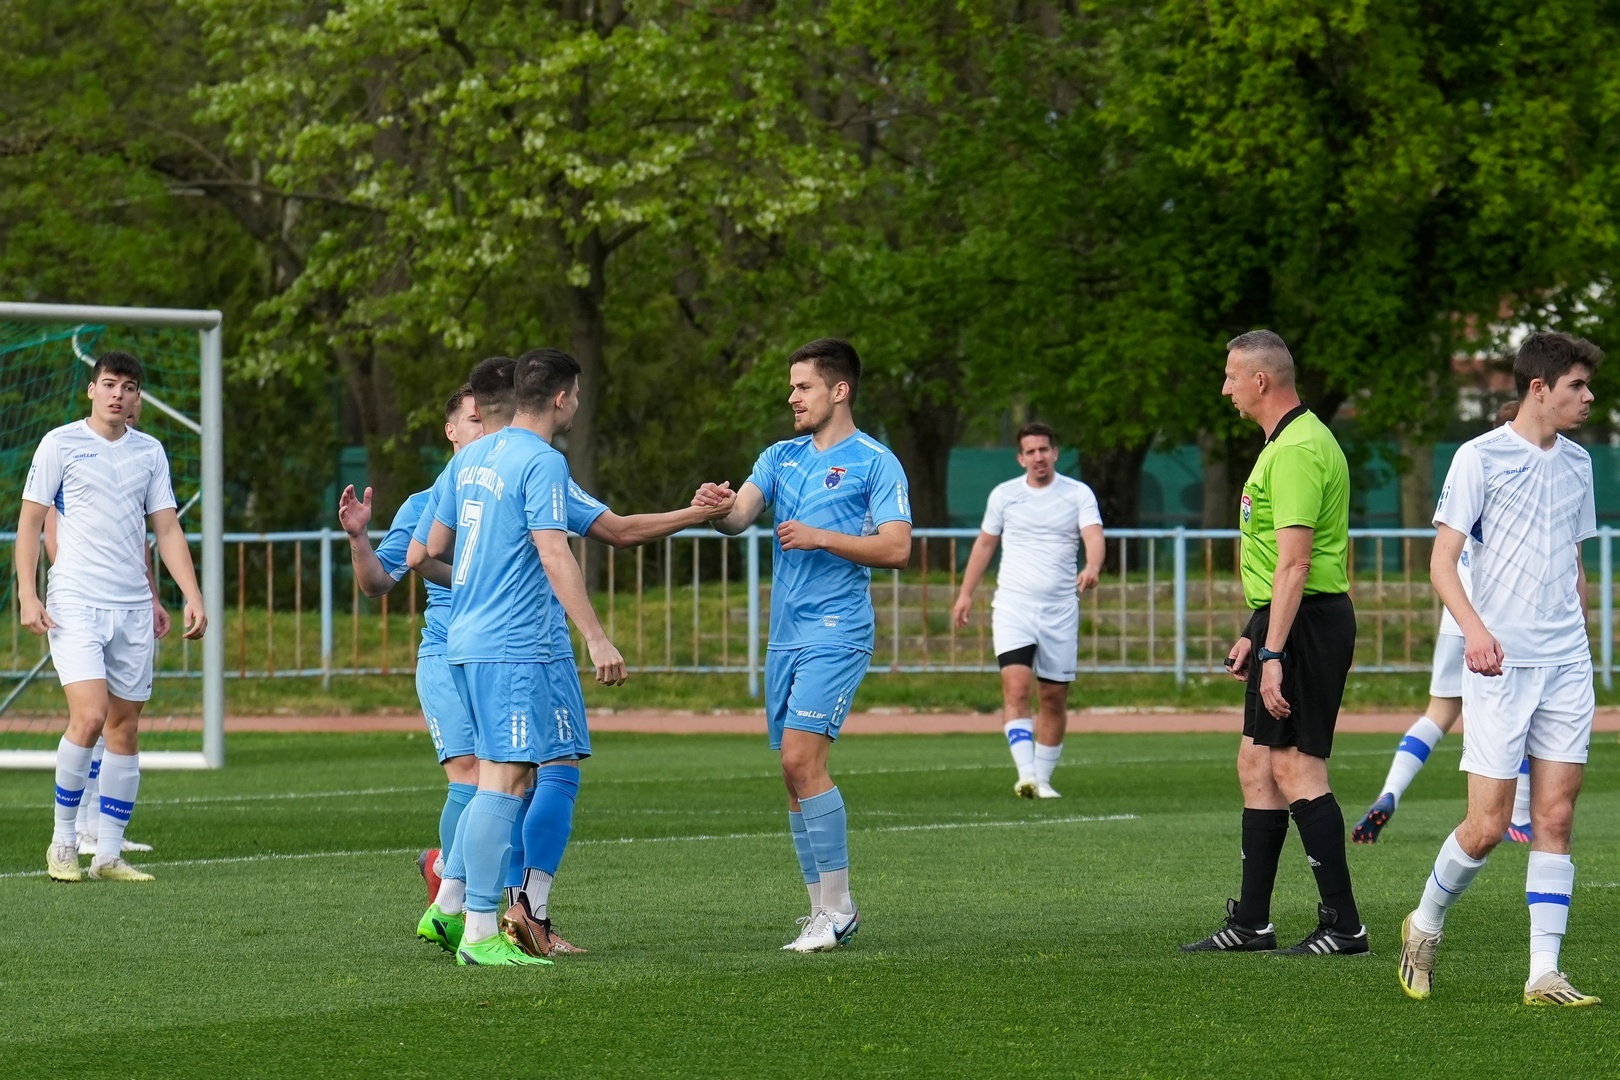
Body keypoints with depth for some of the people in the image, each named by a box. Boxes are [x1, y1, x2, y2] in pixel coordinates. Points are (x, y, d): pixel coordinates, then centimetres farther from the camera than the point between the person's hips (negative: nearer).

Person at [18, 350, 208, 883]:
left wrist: (192, 595, 3)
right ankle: (63, 841, -3)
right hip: (75, 603, -5)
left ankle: (109, 854, 9)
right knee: (89, 716, -18)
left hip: (133, 607, 5)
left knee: (124, 728, 3)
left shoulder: (150, 451, 11)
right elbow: (30, 520, 0)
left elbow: (166, 528, 13)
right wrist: (27, 594, -9)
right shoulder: (60, 443, -1)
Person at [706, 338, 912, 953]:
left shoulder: (875, 463, -3)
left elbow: (896, 549, -10)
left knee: (802, 759, -17)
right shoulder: (782, 457, 15)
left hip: (836, 634, -7)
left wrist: (820, 537, -16)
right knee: (795, 771, 6)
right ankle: (823, 910, 12)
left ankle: (838, 908, -11)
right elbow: (738, 518, 3)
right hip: (785, 635, 7)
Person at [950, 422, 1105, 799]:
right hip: (1013, 604, 0)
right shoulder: (1004, 495, 7)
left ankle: (1042, 779, 17)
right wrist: (966, 593, 15)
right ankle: (1025, 774, -26)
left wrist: (1091, 567, -34)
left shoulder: (1078, 494, 2)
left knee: (1054, 697, 5)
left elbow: (1094, 536, -13)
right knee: (1016, 686, -18)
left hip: (1060, 610, 0)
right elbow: (985, 543, 18)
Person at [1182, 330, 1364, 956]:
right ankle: (1251, 922, 17)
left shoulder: (1297, 450, -17)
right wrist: (1254, 636, 26)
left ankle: (1343, 924, -8)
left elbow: (1293, 562, -23)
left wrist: (1273, 653, -26)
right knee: (1256, 765, 13)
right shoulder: (1283, 443, 18)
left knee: (1294, 766, -10)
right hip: (1285, 620, 11)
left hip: (1305, 623, -11)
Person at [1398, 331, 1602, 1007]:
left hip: (1566, 667, 5)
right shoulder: (1480, 458, -5)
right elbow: (1442, 563, -10)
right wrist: (1474, 628, -25)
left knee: (1555, 819, 0)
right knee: (1487, 826, -6)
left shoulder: (1576, 463, 13)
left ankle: (1545, 975, 0)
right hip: (1500, 666, -5)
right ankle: (1425, 926, 19)